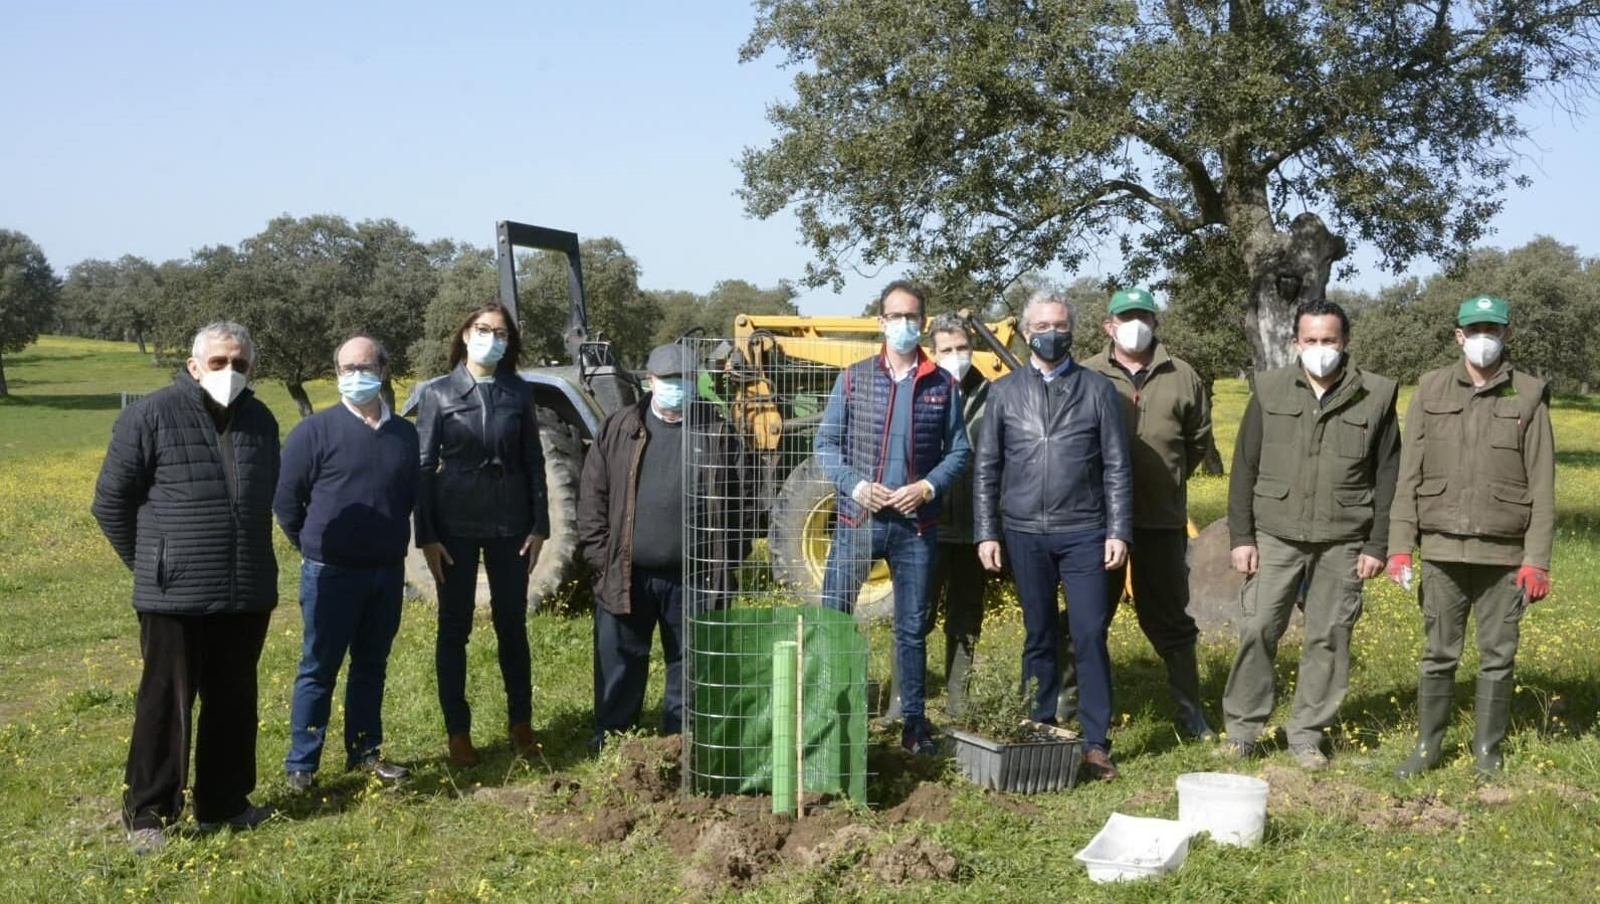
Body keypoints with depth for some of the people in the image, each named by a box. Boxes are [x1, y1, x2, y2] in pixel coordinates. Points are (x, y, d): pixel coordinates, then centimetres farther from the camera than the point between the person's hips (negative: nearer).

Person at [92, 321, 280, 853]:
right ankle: (146, 814, 13)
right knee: (166, 703, 2)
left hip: (247, 593, 5)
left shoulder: (260, 420, 10)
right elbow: (111, 500, -2)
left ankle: (223, 802, 25)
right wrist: (150, 564, 2)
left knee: (234, 703, 12)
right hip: (176, 594, -5)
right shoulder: (152, 416, -7)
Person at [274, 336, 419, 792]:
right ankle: (301, 764, 9)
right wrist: (315, 548, 4)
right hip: (330, 574, -4)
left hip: (387, 571, 4)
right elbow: (286, 499, -2)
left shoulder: (404, 434, 7)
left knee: (371, 667, 14)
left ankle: (365, 752, 25)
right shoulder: (315, 431, -6)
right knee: (319, 669, 1)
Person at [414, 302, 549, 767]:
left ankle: (521, 724, 20)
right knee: (454, 628, 5)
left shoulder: (519, 393, 4)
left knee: (512, 625, 9)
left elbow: (533, 462, 7)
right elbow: (423, 466, -2)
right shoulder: (438, 393, -2)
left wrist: (539, 525, 1)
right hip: (455, 525, -2)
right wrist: (426, 535, -7)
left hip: (508, 524, 2)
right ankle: (458, 732, 13)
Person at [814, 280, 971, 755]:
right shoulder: (854, 378, 2)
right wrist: (855, 485, -13)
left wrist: (928, 486, -12)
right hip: (858, 519, -1)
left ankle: (914, 722, 19)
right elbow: (827, 444, 2)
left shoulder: (942, 385, 3)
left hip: (916, 525, 1)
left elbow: (959, 451, 5)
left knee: (913, 627, 9)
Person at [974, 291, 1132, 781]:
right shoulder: (1004, 391, 7)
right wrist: (986, 534, 2)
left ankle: (1095, 743, 3)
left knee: (1090, 636, -4)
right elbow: (986, 468, 8)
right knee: (1037, 638, 10)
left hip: (1083, 533, -1)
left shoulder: (1097, 390, 4)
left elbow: (1117, 467, 3)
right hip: (1024, 533, 1)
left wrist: (1118, 532, -3)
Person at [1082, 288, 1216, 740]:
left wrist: (1171, 479, 12)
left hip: (1163, 519, 1)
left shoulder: (1181, 377, 6)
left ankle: (1190, 710, 19)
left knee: (1170, 619, 10)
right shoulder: (1087, 376, 1)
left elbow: (1199, 438, 15)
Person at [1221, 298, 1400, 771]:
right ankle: (1243, 729, 9)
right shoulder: (1270, 391, 4)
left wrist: (1377, 546, 1)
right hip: (1274, 537, 0)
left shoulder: (1376, 397, 2)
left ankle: (1307, 734, 16)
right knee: (1256, 630, -3)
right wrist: (1241, 537, 0)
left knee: (1328, 639, 4)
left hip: (1342, 544, 0)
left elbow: (1387, 478, 5)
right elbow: (1244, 468, 5)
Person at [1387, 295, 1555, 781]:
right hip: (1443, 549, 1)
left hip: (1504, 553, -1)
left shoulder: (1528, 396, 1)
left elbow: (1542, 486, 0)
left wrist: (1537, 560, -6)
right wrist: (1399, 547, -1)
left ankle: (1488, 751, 20)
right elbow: (1409, 476, 5)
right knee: (1438, 654, 6)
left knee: (1498, 657, 6)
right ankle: (1428, 746, 19)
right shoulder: (1432, 390, 5)